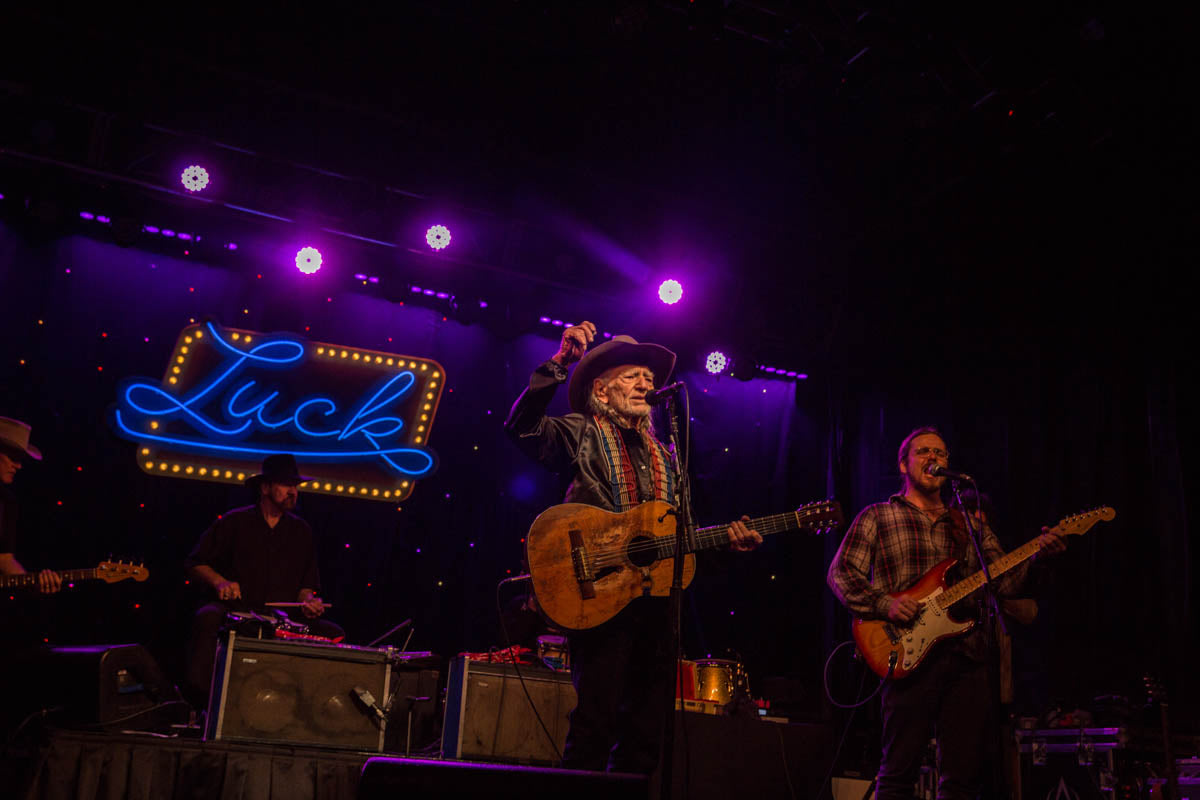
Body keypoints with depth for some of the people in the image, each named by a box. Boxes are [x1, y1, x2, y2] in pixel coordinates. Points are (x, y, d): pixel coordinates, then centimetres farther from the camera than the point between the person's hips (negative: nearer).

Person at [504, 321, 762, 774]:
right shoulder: (580, 434, 5)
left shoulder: (662, 456, 22)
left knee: (645, 732, 7)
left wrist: (725, 541, 4)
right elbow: (522, 427, -15)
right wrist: (559, 363, -21)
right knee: (596, 722, -11)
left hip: (654, 598, 6)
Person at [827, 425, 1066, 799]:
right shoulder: (877, 517, 8)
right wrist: (884, 603, -15)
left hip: (968, 658, 4)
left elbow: (1003, 581, 12)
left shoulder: (972, 524, 21)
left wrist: (1034, 551, -6)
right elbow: (841, 573, 0)